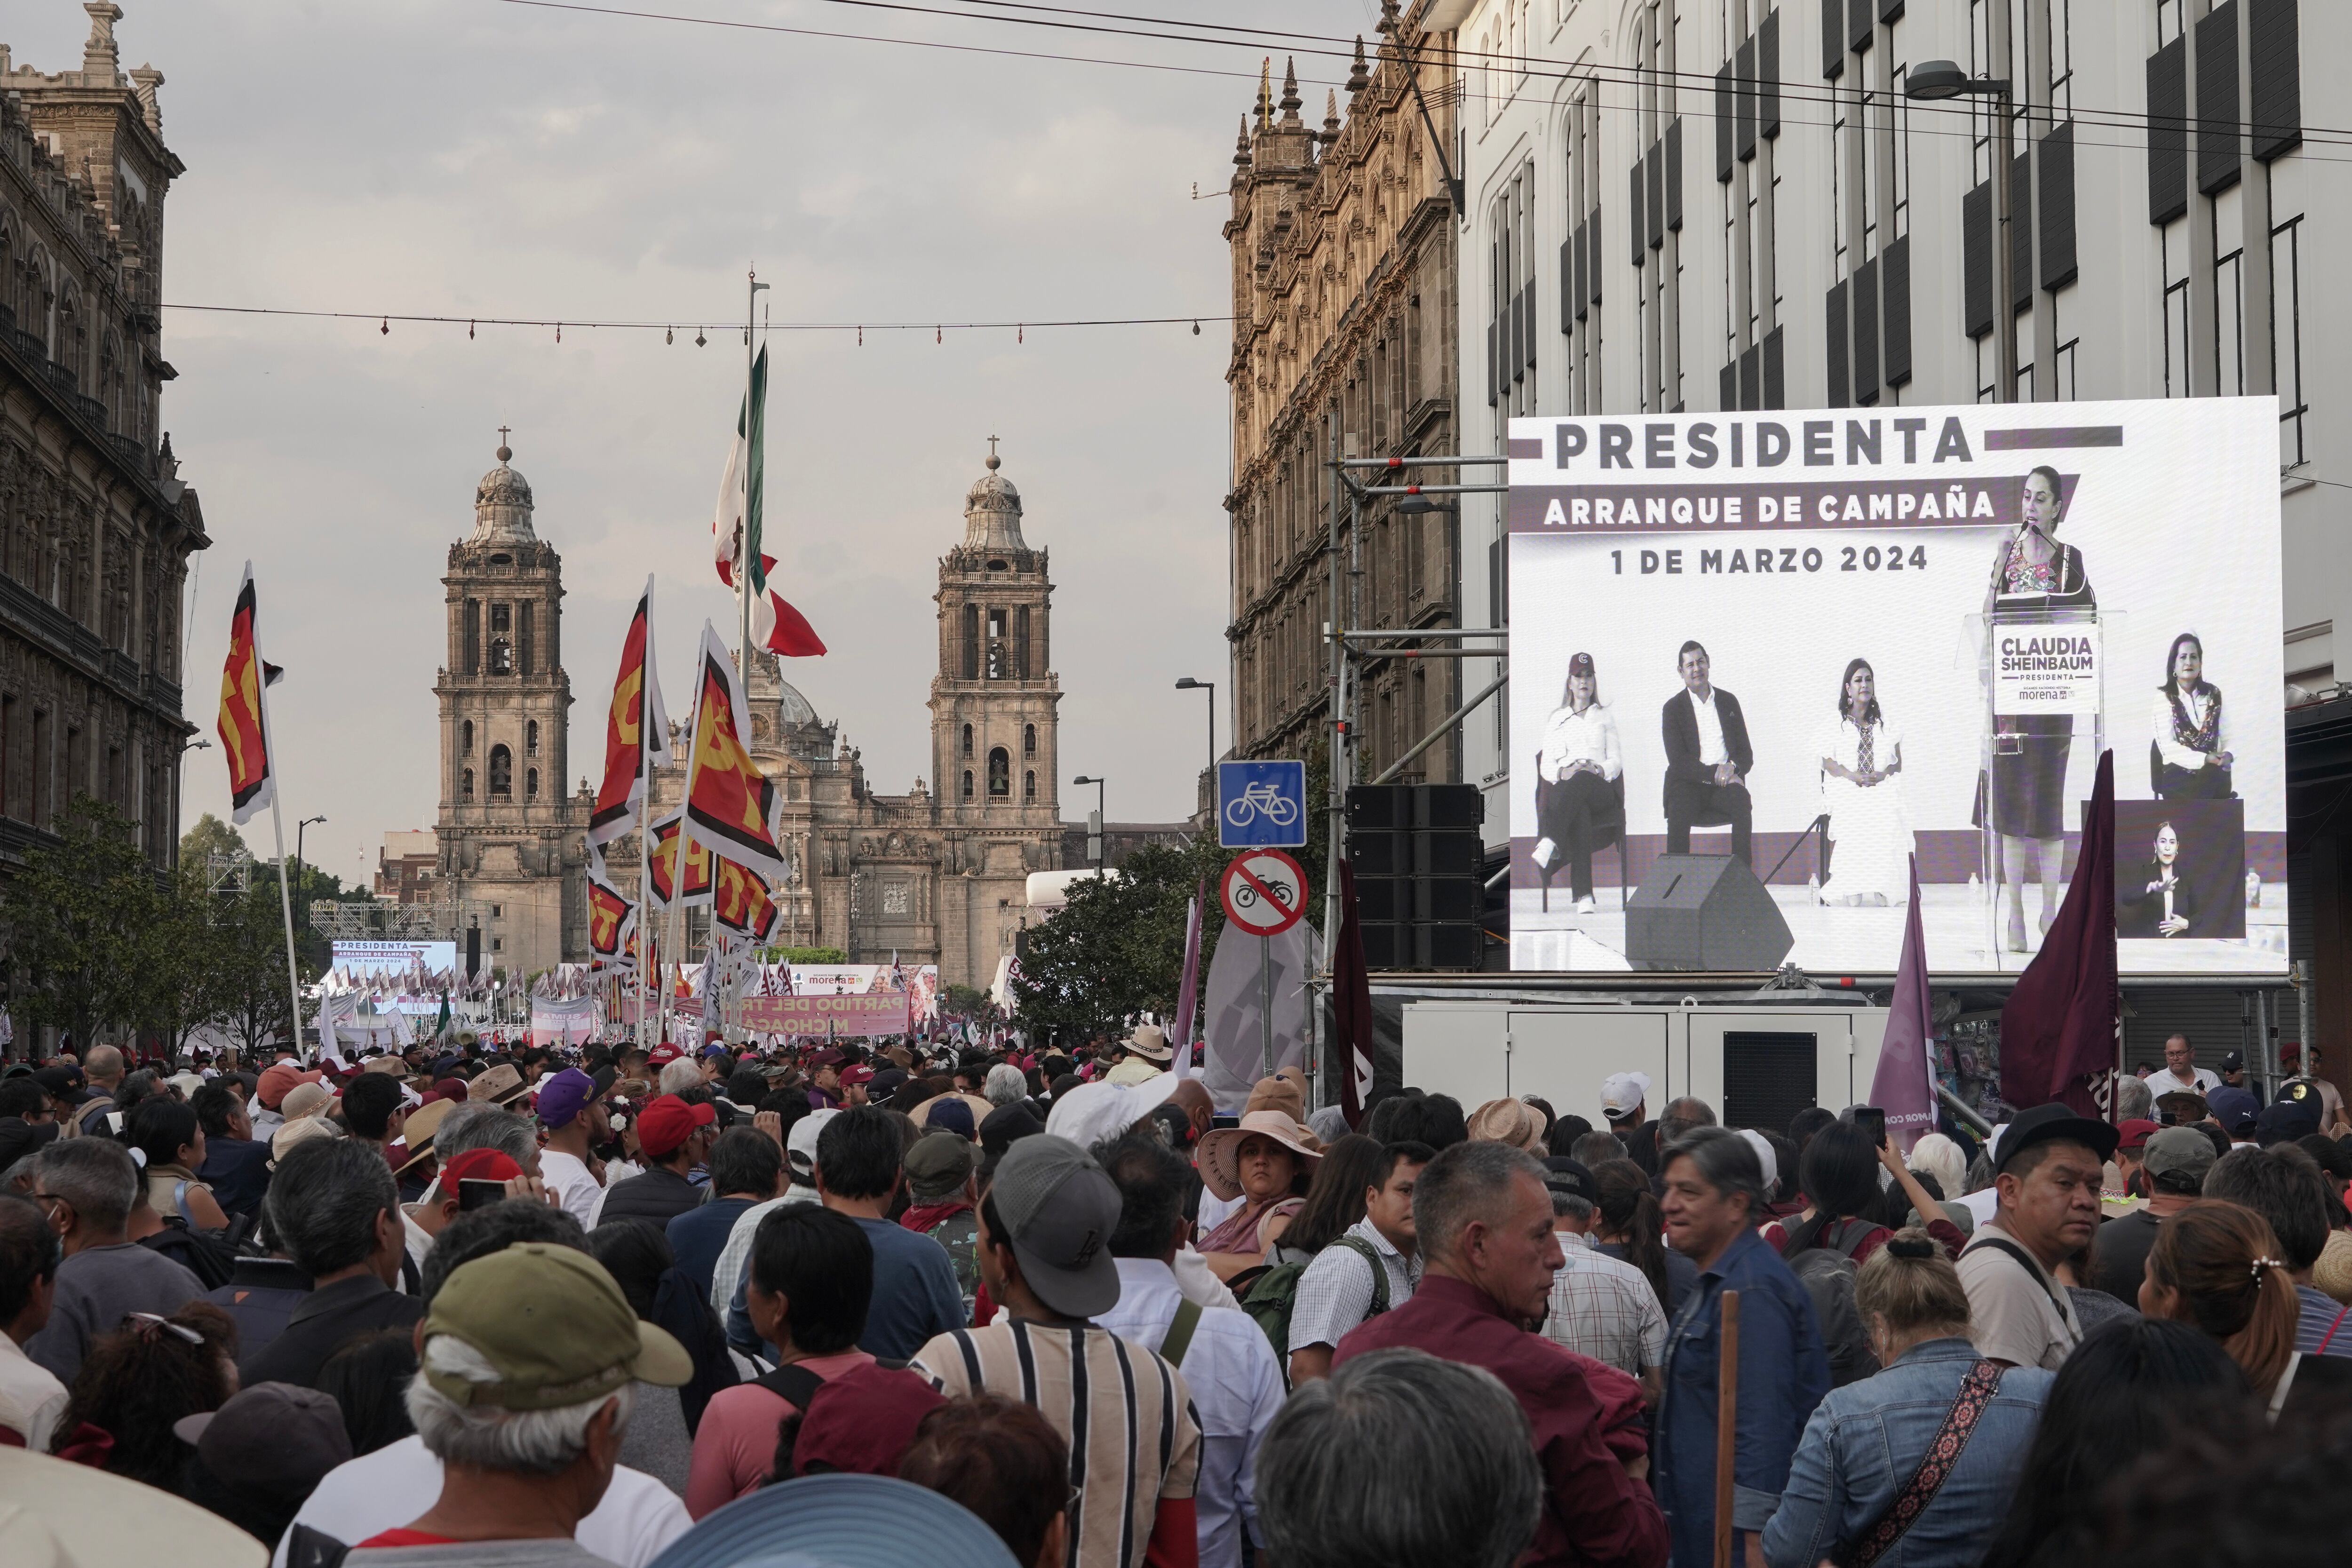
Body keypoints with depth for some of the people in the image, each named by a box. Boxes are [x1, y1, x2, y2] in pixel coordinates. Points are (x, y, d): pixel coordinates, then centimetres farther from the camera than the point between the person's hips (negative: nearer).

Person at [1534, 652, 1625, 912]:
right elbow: (1546, 765, 16)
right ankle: (1584, 895, -56)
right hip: (1564, 788, 0)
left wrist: (1599, 770, -9)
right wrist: (1562, 772, -9)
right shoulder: (1557, 719, 26)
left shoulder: (1605, 716, 26)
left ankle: (1549, 843, -61)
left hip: (1600, 788, 0)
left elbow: (1616, 761, 15)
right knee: (1579, 812, -40)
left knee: (1581, 780, -42)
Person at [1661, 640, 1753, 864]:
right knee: (1679, 813, -34)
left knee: (1742, 803, -31)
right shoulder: (1674, 708, 7)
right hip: (1689, 784, -2)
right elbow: (1678, 760, -4)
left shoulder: (1729, 702, 17)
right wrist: (1715, 773, -16)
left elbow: (1746, 754, 14)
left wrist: (1732, 768, -11)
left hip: (1725, 783, 2)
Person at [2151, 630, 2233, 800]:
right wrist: (2205, 759, -21)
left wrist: (2228, 755, -15)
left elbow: (2227, 735, 9)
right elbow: (2168, 747, -11)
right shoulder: (2163, 698, -2)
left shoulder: (2213, 695, 12)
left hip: (2214, 781, 3)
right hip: (2179, 782, -3)